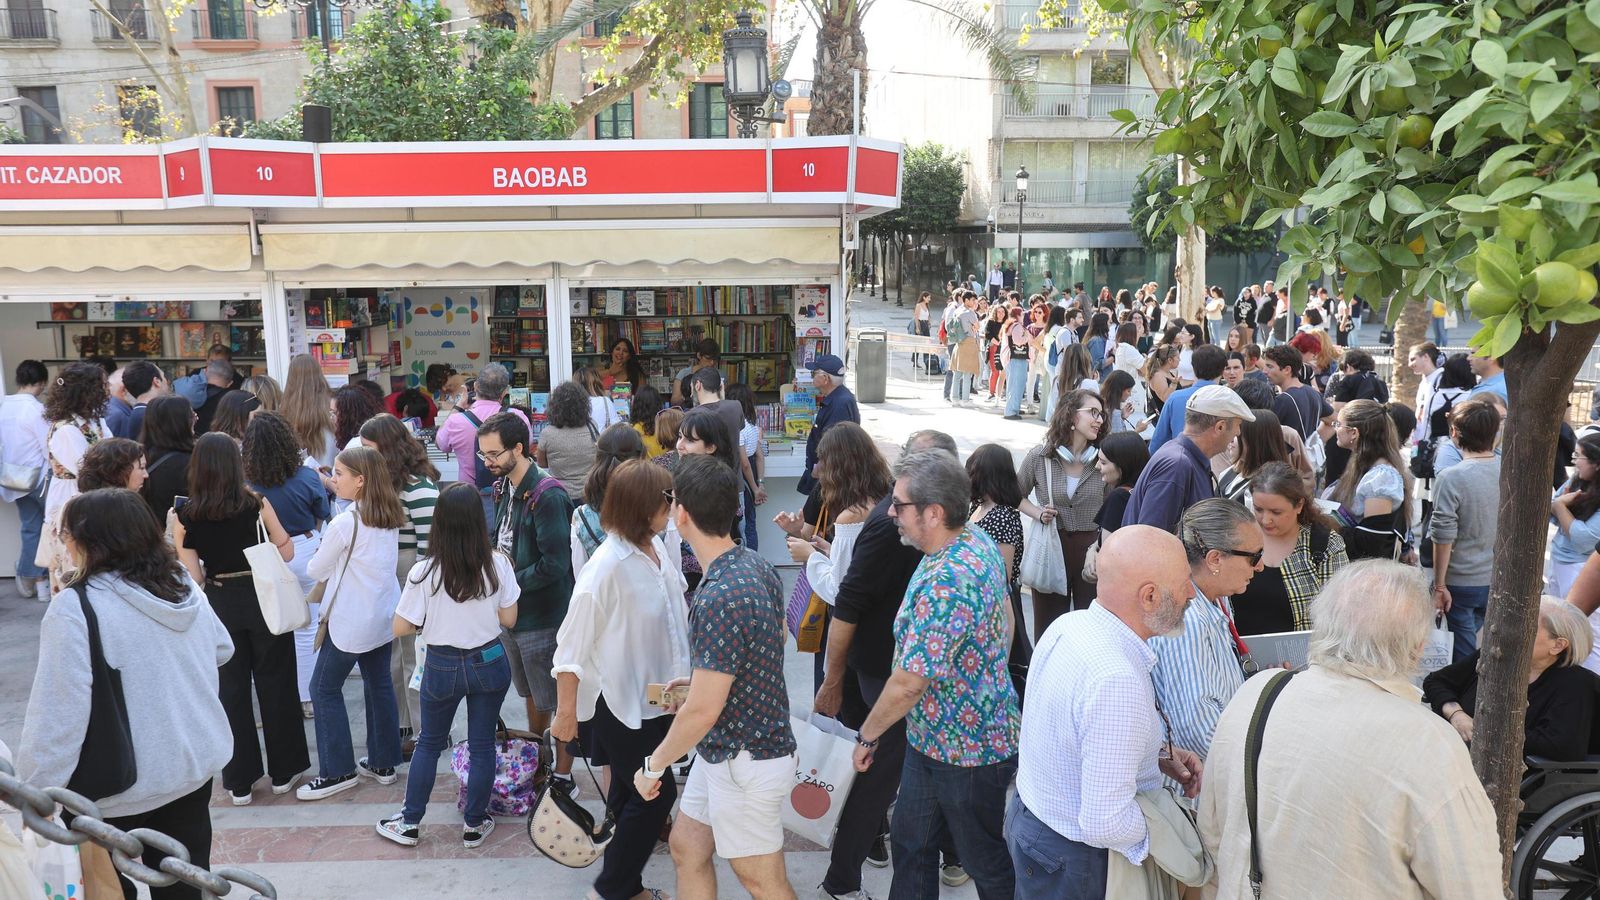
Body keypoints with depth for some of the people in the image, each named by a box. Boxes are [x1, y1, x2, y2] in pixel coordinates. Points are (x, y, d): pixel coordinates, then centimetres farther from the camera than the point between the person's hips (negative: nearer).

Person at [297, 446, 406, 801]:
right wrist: (337, 569, 13)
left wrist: (314, 566, 15)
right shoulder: (390, 517, 1)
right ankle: (383, 763, 23)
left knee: (324, 689, 6)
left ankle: (339, 771, 11)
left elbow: (316, 570, -6)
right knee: (379, 685, 15)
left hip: (352, 622, -7)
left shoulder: (344, 523, -20)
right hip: (385, 615, 8)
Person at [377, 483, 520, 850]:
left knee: (429, 744, 18)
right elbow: (509, 619, -4)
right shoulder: (498, 563, -14)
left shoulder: (424, 572, -18)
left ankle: (409, 823, 30)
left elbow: (400, 629, -11)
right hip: (490, 662, 1)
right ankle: (474, 824, 26)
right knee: (482, 744, 14)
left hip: (443, 667, -1)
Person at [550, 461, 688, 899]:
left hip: (657, 696, 7)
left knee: (635, 795, 21)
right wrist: (566, 712, -13)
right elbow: (573, 644, -19)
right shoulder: (607, 567, -27)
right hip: (621, 703, -7)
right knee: (654, 795, 3)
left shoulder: (661, 547, -6)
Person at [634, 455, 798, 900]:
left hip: (745, 763, -9)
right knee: (686, 847, 22)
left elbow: (703, 711, -27)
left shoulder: (718, 599, -31)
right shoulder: (757, 566, -2)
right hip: (723, 750, 9)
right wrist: (703, 677, 13)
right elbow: (773, 642, 14)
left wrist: (653, 765, -11)